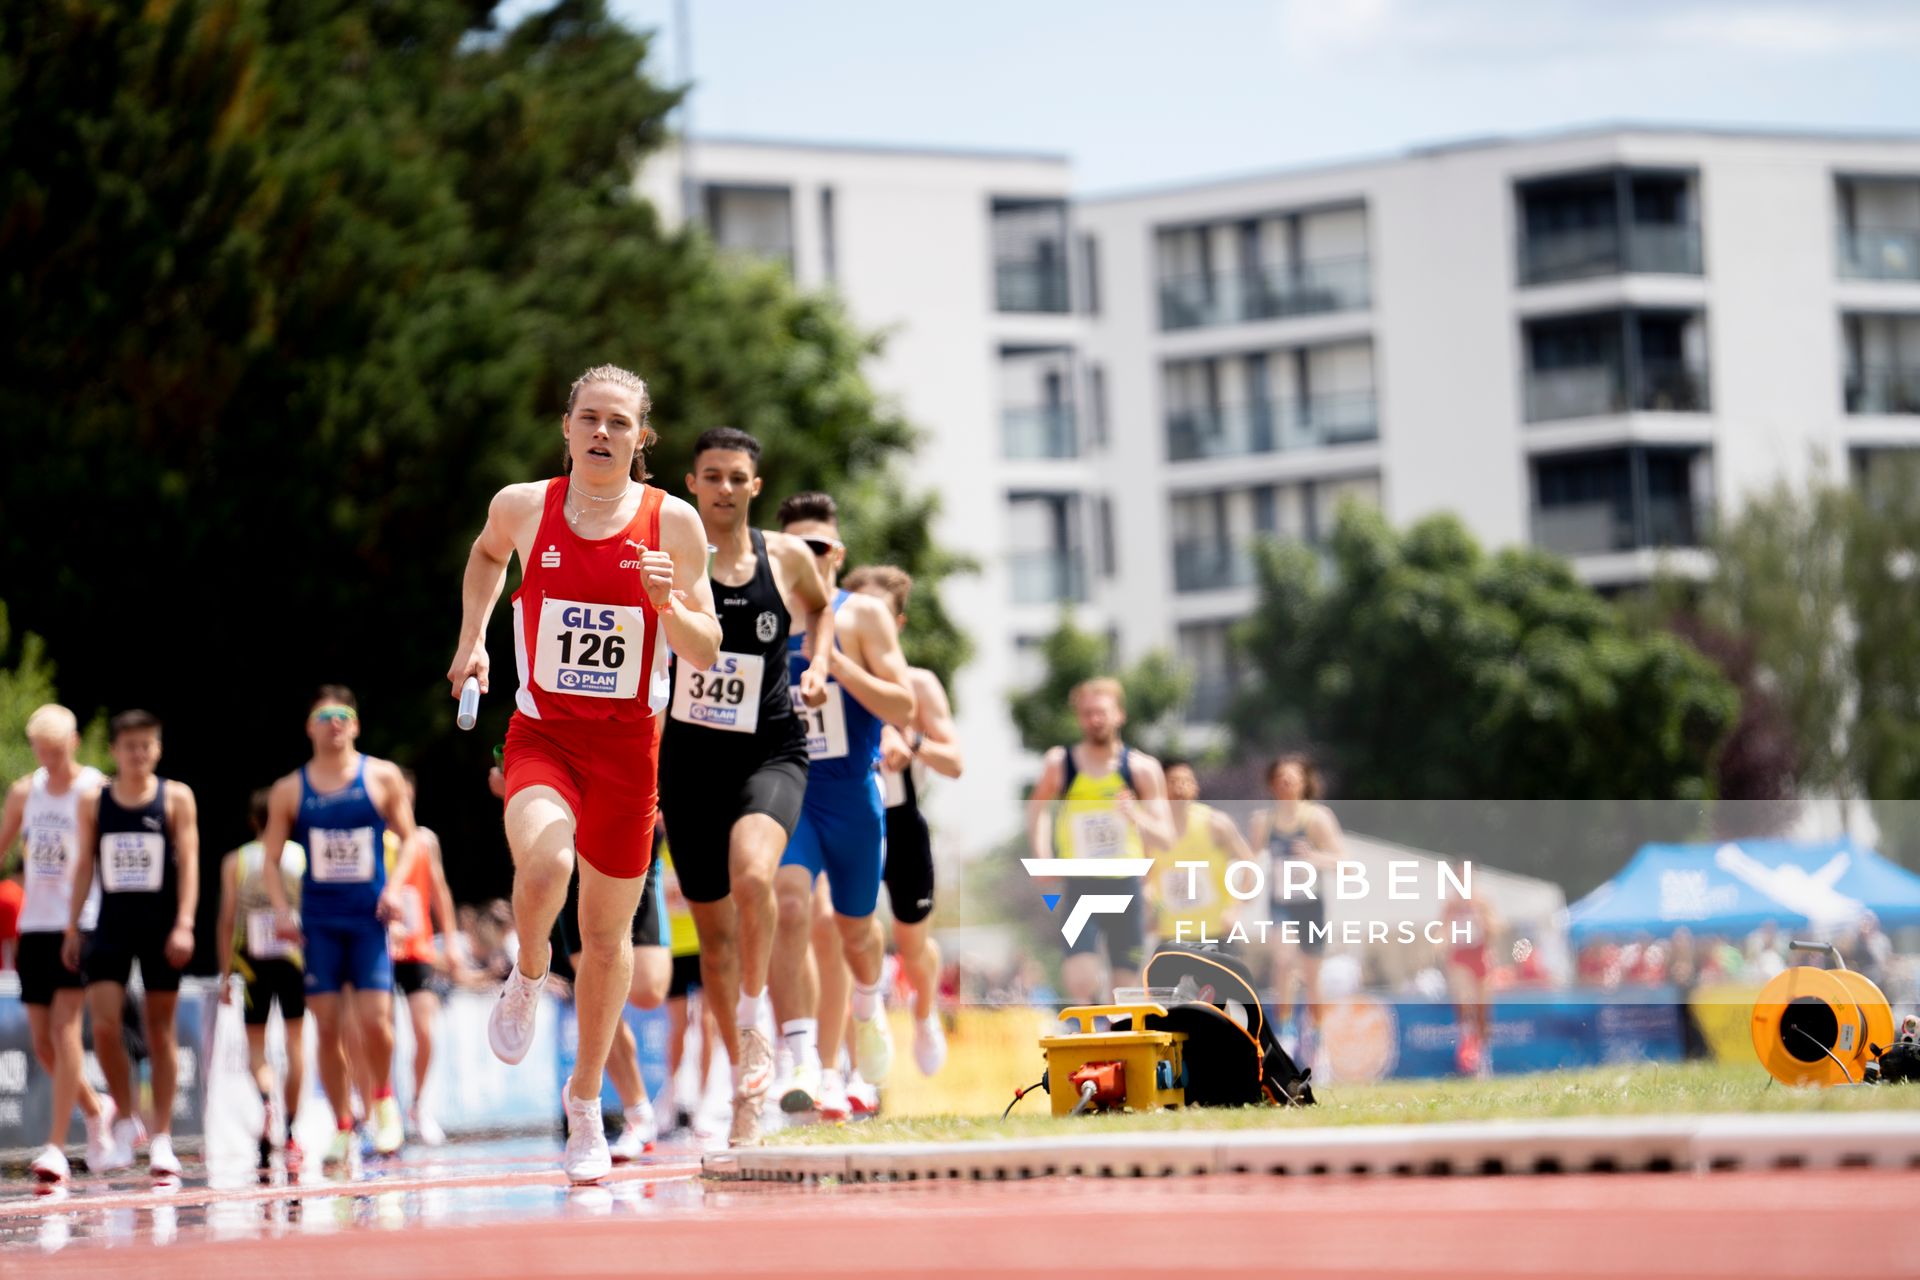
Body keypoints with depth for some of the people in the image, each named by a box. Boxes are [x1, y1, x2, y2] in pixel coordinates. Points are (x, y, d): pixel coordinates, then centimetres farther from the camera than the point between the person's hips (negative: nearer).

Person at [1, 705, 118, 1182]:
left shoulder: (94, 791, -5)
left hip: (81, 924, -6)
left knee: (64, 1027, -16)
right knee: (42, 1043, 6)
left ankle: (56, 1146, -17)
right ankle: (96, 1110, 32)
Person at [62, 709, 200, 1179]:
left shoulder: (176, 798, 0)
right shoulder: (94, 802, 6)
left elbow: (189, 862, -5)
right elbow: (84, 866, 10)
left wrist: (184, 924, -15)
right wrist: (72, 928, 7)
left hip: (160, 923, -2)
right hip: (112, 923, 2)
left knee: (160, 1030, 3)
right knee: (104, 1023, -11)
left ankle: (161, 1137, 9)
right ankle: (125, 1116, 10)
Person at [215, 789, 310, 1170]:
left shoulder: (235, 862, 4)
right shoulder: (302, 856, 3)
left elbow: (227, 921, 1)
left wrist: (225, 974, 4)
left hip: (252, 963, 0)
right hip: (293, 957, 0)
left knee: (255, 1043, 7)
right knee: (295, 1039, 8)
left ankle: (267, 1098, -24)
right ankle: (288, 1131, 8)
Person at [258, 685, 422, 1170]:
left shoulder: (382, 777, 3)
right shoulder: (289, 791, 5)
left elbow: (409, 838, 8)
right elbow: (271, 859, 10)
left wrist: (395, 886, -8)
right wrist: (282, 908, -5)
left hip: (370, 917, -1)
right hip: (319, 922, 1)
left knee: (374, 1018, -13)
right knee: (328, 1028, -1)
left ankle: (383, 1097, 15)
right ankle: (342, 1127, 10)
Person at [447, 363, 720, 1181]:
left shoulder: (672, 523, -4)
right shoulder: (522, 506, -2)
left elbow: (706, 653, -2)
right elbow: (487, 553, 23)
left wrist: (669, 603, -21)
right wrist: (471, 639, 13)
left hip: (627, 744, 1)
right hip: (541, 734, -1)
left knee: (608, 932, 9)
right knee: (545, 863, -32)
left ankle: (585, 1102, 29)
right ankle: (527, 980, 2)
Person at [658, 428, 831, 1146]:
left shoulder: (787, 559, 2)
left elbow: (820, 606, 22)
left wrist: (818, 667, 6)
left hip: (770, 754, -1)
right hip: (691, 756, 1)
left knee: (752, 876, -31)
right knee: (714, 926, 7)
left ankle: (753, 1024, -13)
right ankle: (745, 1083, 21)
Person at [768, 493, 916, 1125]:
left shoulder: (863, 616, -4)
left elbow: (903, 707, -13)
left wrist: (835, 661, -23)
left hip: (852, 795, 0)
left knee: (854, 925, 16)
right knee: (788, 905, -24)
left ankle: (870, 1008, 52)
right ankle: (805, 1064, -29)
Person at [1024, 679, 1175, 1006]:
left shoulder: (1142, 768, -1)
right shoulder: (1059, 764, -1)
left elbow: (1166, 839, -1)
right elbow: (1037, 808, 17)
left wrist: (1137, 817, -21)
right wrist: (1042, 856, 0)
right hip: (1079, 889, -1)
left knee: (1126, 987, 2)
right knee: (1081, 980, -21)